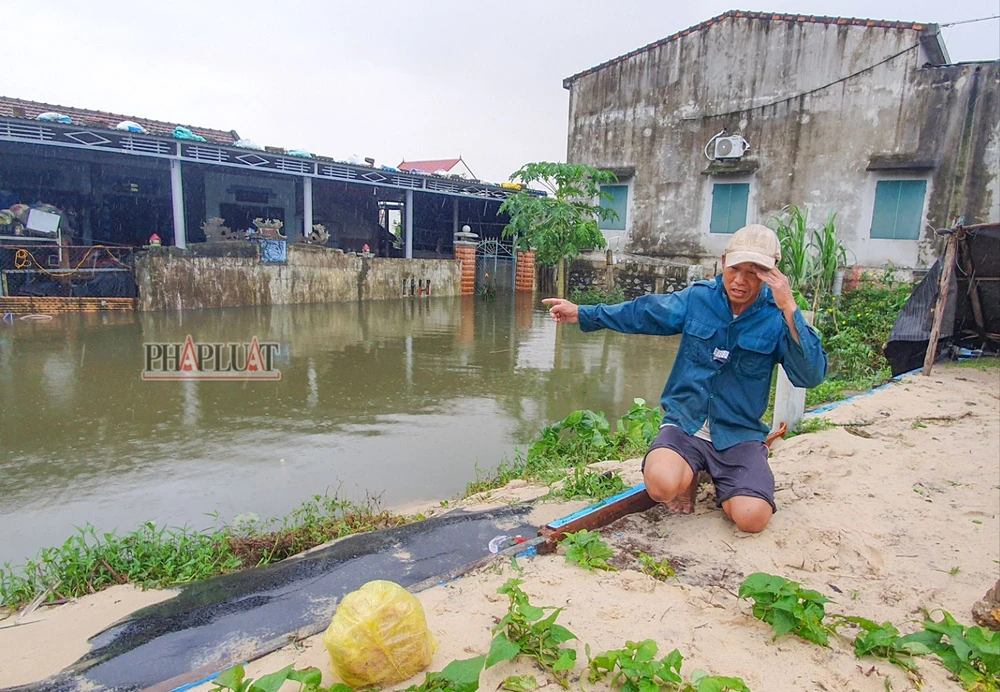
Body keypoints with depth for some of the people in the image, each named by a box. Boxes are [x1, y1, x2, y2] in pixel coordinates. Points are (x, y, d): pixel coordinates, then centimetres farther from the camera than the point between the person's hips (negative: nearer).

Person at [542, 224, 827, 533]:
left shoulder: (777, 316, -6)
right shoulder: (698, 297, 0)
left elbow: (811, 376, -18)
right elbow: (642, 313, 10)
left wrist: (790, 309, -27)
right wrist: (583, 313, 9)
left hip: (740, 435, 0)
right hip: (684, 424, 1)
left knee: (751, 517, -22)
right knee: (662, 485, -29)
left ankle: (722, 485, 14)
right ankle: (689, 475, 10)